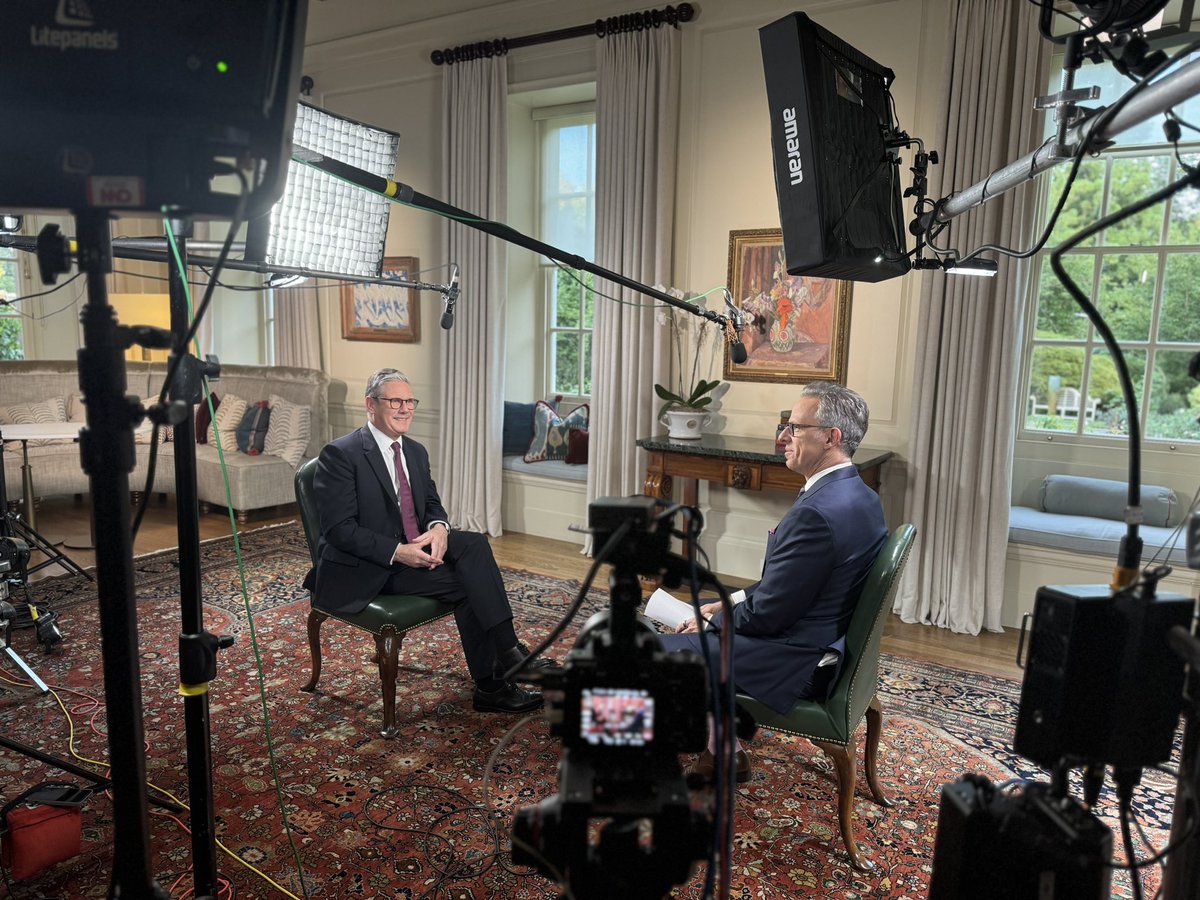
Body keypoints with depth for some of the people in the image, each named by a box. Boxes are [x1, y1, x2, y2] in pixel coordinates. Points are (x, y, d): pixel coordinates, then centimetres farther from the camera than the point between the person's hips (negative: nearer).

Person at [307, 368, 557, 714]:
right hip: (362, 570, -7)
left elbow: (431, 503, 14)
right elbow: (339, 529, -18)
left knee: (474, 544, -21)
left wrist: (438, 528, -11)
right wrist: (397, 552, -27)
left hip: (412, 549, 7)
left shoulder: (416, 451, 10)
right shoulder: (340, 455, -13)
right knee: (467, 583, -23)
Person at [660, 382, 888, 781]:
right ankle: (718, 746, 25)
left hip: (793, 664, -10)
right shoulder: (856, 494, 3)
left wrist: (713, 620, -5)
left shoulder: (818, 511, -29)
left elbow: (767, 613, -22)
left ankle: (724, 753, 19)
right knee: (695, 626, 22)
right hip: (827, 640, 10)